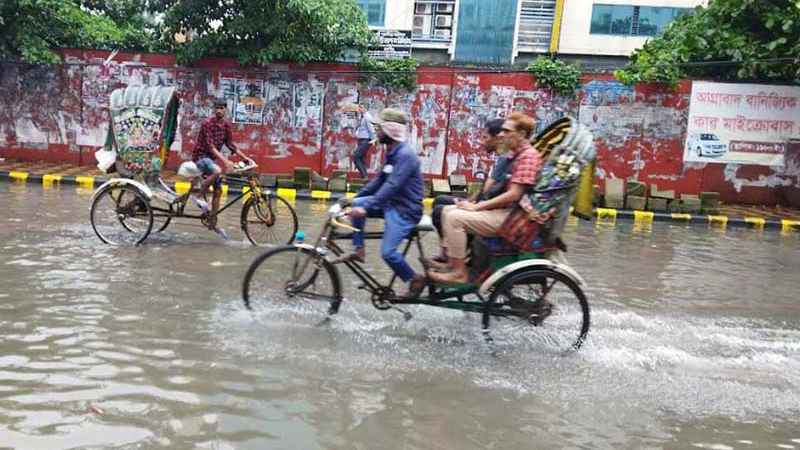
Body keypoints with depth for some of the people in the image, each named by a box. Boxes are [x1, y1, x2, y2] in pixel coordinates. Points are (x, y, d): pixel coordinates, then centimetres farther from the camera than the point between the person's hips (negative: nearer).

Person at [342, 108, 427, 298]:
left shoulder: (406, 155, -21)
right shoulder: (391, 153, 10)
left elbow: (392, 186, -30)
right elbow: (379, 180, 15)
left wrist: (366, 208, -35)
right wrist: (354, 198, 8)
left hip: (405, 210, -9)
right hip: (392, 203, 9)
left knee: (387, 251, -16)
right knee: (356, 204, -2)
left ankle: (416, 279, 6)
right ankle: (359, 250, 3)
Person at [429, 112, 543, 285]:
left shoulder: (528, 156, -15)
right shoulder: (516, 154, 16)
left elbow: (513, 195, -22)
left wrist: (477, 207, -17)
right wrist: (476, 203, 4)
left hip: (511, 215, -10)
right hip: (503, 208, 11)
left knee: (454, 217, -22)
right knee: (449, 210, 10)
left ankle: (459, 272, -13)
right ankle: (448, 259, 10)